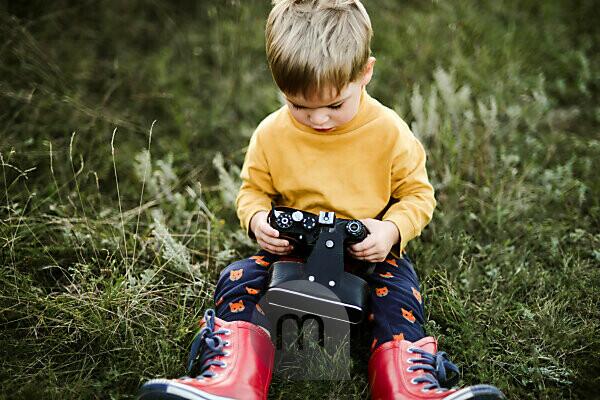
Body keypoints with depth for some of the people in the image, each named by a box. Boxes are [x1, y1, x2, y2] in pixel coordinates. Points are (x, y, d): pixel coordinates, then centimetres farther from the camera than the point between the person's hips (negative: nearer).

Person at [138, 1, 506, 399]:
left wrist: (392, 230, -23)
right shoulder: (271, 134, -6)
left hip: (371, 251, -1)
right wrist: (257, 219, -17)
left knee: (399, 291, -29)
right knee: (238, 280, -19)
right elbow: (253, 190, 7)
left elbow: (417, 193, -2)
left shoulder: (390, 132, -11)